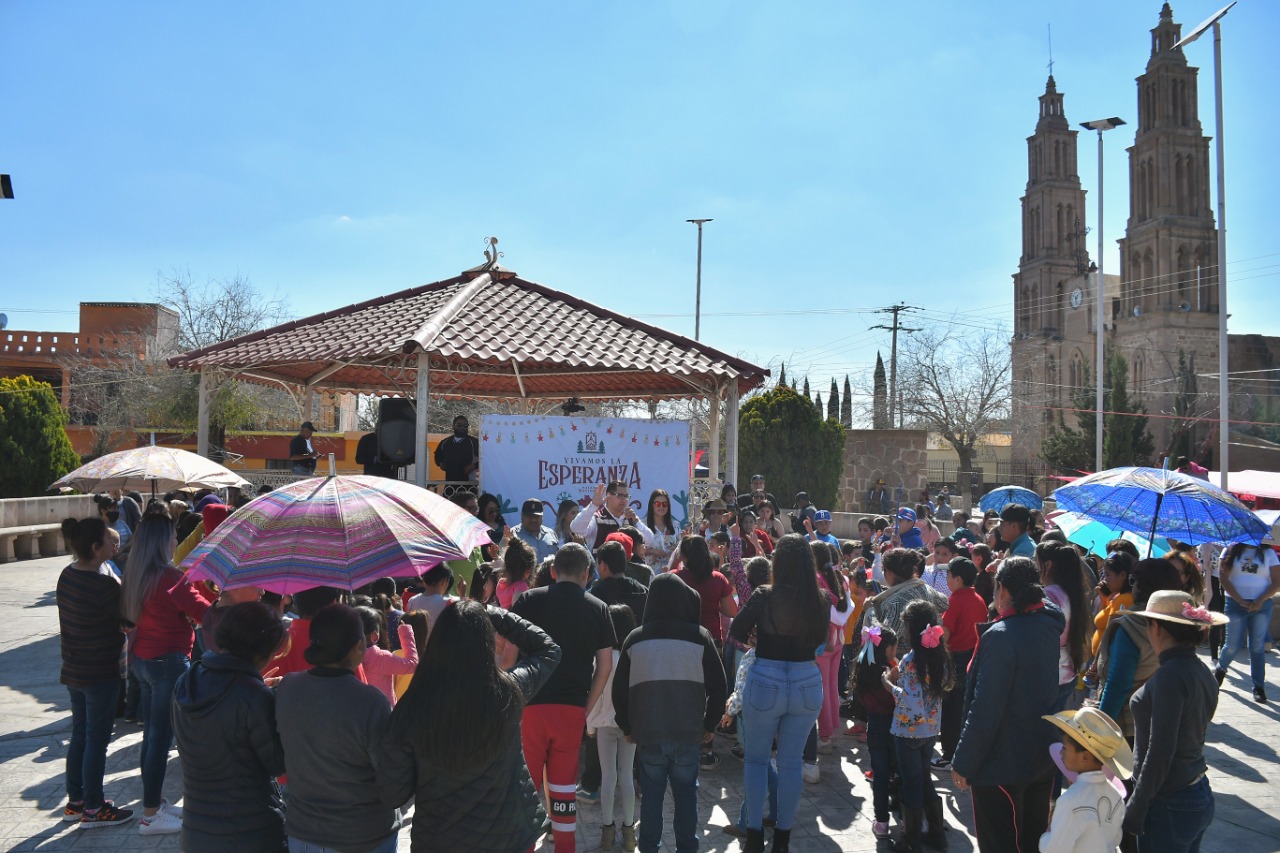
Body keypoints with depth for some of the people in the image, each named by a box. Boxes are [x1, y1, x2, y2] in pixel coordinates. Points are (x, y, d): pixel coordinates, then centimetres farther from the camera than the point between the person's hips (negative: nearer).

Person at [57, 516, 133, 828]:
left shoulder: (67, 576, 1)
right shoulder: (103, 583, -24)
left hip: (73, 670, 8)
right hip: (100, 673, -8)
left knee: (79, 735, 19)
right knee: (97, 739, 4)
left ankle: (75, 801, 30)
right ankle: (93, 809, 14)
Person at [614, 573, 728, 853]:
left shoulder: (635, 638, -1)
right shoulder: (700, 636, -5)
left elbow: (620, 689, 5)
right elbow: (717, 686, 0)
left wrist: (627, 726, 18)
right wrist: (710, 724, 12)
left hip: (648, 734, 1)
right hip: (688, 733, -1)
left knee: (651, 796, 11)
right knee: (686, 797, 11)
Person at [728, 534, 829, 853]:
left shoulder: (764, 596, -14)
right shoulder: (820, 600, -6)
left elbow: (736, 633, -5)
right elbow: (820, 639, 9)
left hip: (765, 683, -2)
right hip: (807, 684, 3)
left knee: (756, 758, 15)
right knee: (791, 761, 14)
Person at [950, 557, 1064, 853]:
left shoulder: (1001, 636, -24)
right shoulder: (1047, 626, 0)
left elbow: (984, 710, -25)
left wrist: (963, 763, -17)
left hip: (1002, 765, -8)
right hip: (1042, 759, 8)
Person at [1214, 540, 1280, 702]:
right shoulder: (1232, 551, 4)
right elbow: (1223, 577, -2)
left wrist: (1261, 600, -11)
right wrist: (1240, 600, -11)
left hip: (1261, 605, 1)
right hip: (1236, 604, -1)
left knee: (1257, 646, -1)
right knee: (1234, 645, 0)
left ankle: (1259, 687, 5)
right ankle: (1220, 669, 29)